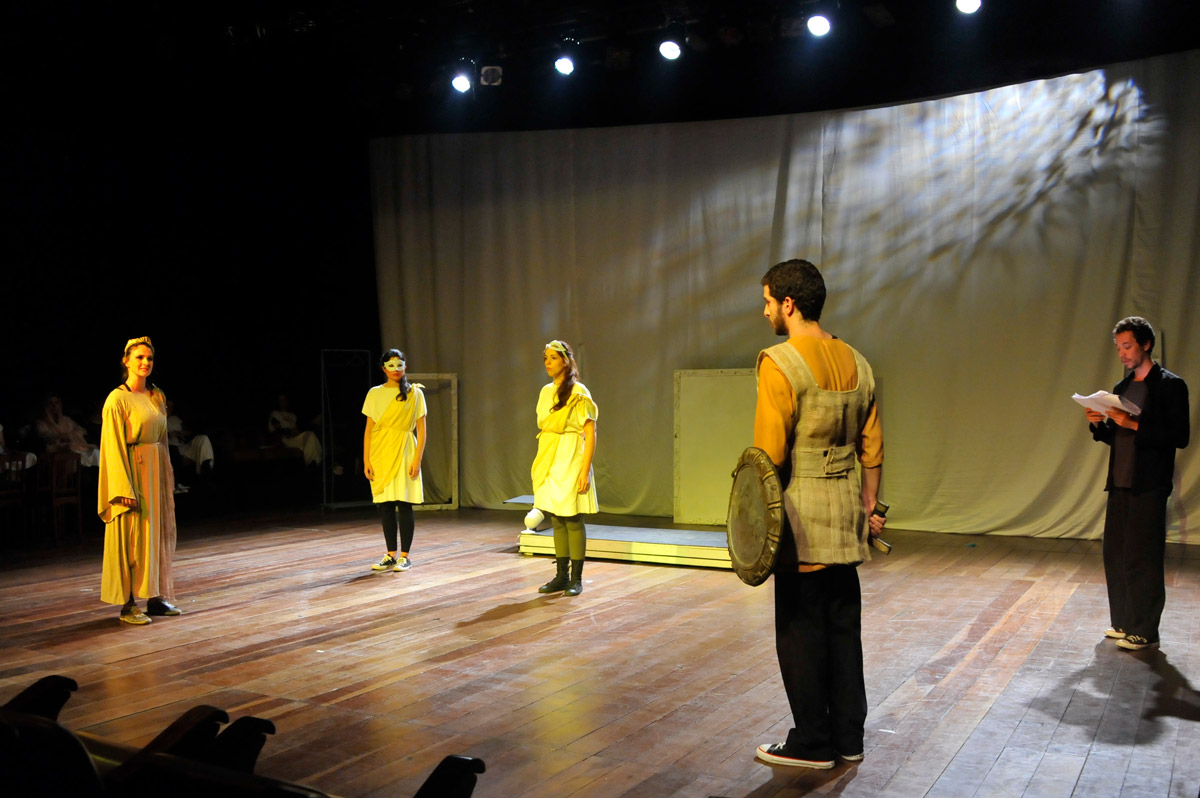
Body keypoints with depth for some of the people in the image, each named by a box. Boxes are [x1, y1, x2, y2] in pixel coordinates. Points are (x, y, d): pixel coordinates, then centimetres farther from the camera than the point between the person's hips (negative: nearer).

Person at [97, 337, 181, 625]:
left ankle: (156, 597, 18)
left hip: (158, 471, 7)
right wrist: (125, 488, -18)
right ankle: (128, 605, 4)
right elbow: (114, 447, -12)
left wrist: (168, 476, 11)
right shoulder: (118, 399, -9)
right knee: (131, 538, -3)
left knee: (159, 535, 9)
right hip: (133, 471, -7)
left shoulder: (157, 396, 11)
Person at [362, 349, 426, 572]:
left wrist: (417, 459, -8)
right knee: (384, 505, 4)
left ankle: (405, 556, 5)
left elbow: (421, 430, 0)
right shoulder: (374, 394, 9)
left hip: (404, 453, -3)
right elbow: (369, 429, 8)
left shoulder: (414, 393, 2)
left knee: (404, 504, -3)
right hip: (380, 453, 3)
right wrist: (366, 460, 1)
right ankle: (391, 555, 14)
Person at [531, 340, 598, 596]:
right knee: (556, 519, 9)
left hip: (569, 460, -7)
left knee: (572, 519, -3)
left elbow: (590, 434, -11)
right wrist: (539, 464, 13)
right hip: (548, 460, 7)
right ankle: (561, 576, 16)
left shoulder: (578, 393, -8)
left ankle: (576, 578, 6)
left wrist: (585, 470, -17)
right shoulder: (545, 392, 12)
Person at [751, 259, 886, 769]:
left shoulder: (780, 363, -14)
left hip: (802, 516, -7)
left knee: (801, 631, 4)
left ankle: (812, 743, 14)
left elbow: (770, 455, -17)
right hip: (847, 515, 7)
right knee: (843, 627, 14)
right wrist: (869, 506, 19)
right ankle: (848, 736, 24)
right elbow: (872, 446, 12)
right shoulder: (856, 363, 9)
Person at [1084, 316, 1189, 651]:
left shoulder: (1170, 385, -6)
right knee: (1115, 555, 10)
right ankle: (1124, 623, 20)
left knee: (1142, 558, -4)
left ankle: (1145, 631, 4)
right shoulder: (1122, 388, 16)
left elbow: (1180, 436, -14)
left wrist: (1134, 424, -21)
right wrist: (1098, 424, 0)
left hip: (1148, 486, -7)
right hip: (1119, 484, 7)